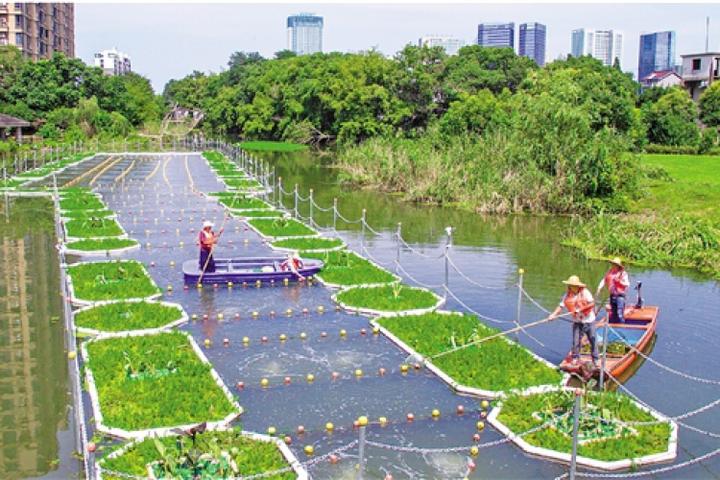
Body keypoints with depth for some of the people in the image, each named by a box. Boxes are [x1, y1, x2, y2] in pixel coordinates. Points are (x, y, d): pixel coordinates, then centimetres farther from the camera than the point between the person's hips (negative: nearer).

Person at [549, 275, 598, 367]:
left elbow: (592, 303, -16)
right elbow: (561, 306, -8)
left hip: (589, 321, -2)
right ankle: (575, 358, 12)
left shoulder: (585, 292, -11)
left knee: (592, 340, 6)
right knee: (576, 341, -1)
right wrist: (554, 314, -22)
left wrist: (580, 309, -22)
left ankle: (595, 360, 17)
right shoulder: (567, 295, -3)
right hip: (577, 322, 2)